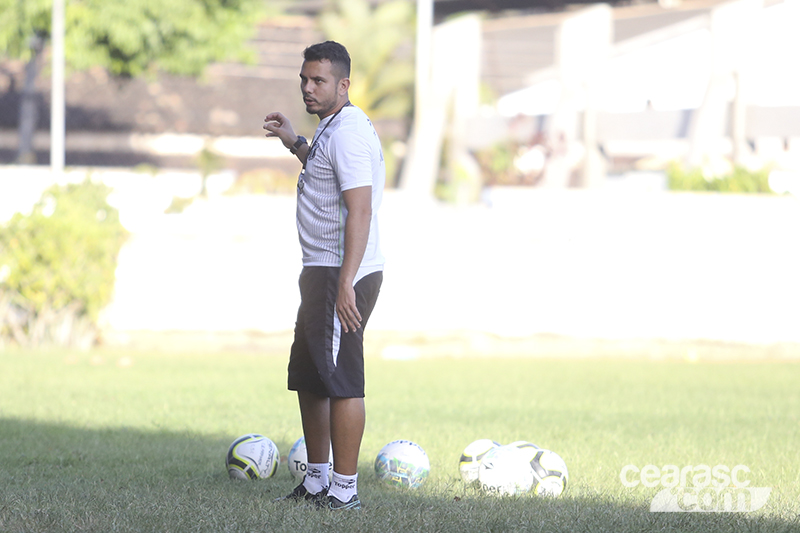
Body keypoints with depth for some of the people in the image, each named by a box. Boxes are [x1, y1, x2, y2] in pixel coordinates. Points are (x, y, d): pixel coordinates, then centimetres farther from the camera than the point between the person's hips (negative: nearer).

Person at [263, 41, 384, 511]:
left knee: (340, 380, -8)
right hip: (322, 273, 11)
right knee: (309, 379, 16)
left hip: (342, 276, -11)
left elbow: (360, 211, -24)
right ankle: (316, 482, 26)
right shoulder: (332, 127, 16)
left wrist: (345, 285, -28)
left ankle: (345, 490, -4)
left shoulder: (349, 132, -17)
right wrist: (294, 144, 33)